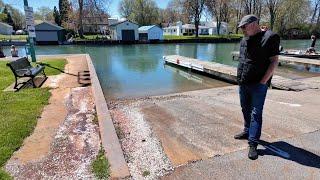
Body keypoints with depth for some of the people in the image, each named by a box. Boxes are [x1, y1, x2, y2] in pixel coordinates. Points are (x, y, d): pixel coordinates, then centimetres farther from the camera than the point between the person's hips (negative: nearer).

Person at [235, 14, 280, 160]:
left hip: (258, 84, -7)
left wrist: (263, 81, -15)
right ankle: (247, 131, 35)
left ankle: (253, 144, -1)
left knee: (256, 113, -5)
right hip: (243, 83, 7)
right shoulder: (244, 40, 11)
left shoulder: (269, 38, -8)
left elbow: (274, 61, -10)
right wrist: (239, 77, 11)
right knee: (246, 110, 17)